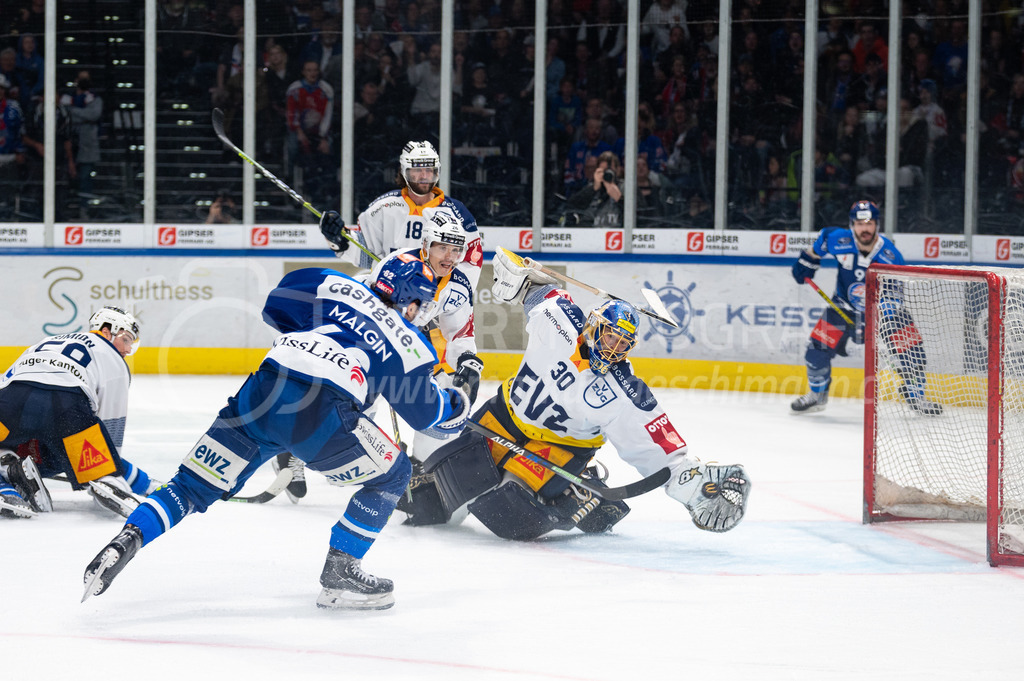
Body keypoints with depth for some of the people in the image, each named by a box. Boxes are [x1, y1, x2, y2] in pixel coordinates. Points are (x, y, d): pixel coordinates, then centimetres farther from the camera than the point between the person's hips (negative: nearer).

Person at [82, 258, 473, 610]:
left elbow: (275, 307, 25)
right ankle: (339, 577, 15)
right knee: (391, 475, 19)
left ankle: (128, 538, -6)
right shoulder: (408, 343, 20)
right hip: (321, 413, -4)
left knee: (195, 485, 15)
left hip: (262, 390, 4)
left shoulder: (335, 288, 27)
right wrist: (455, 406, 49)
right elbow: (424, 413, 28)